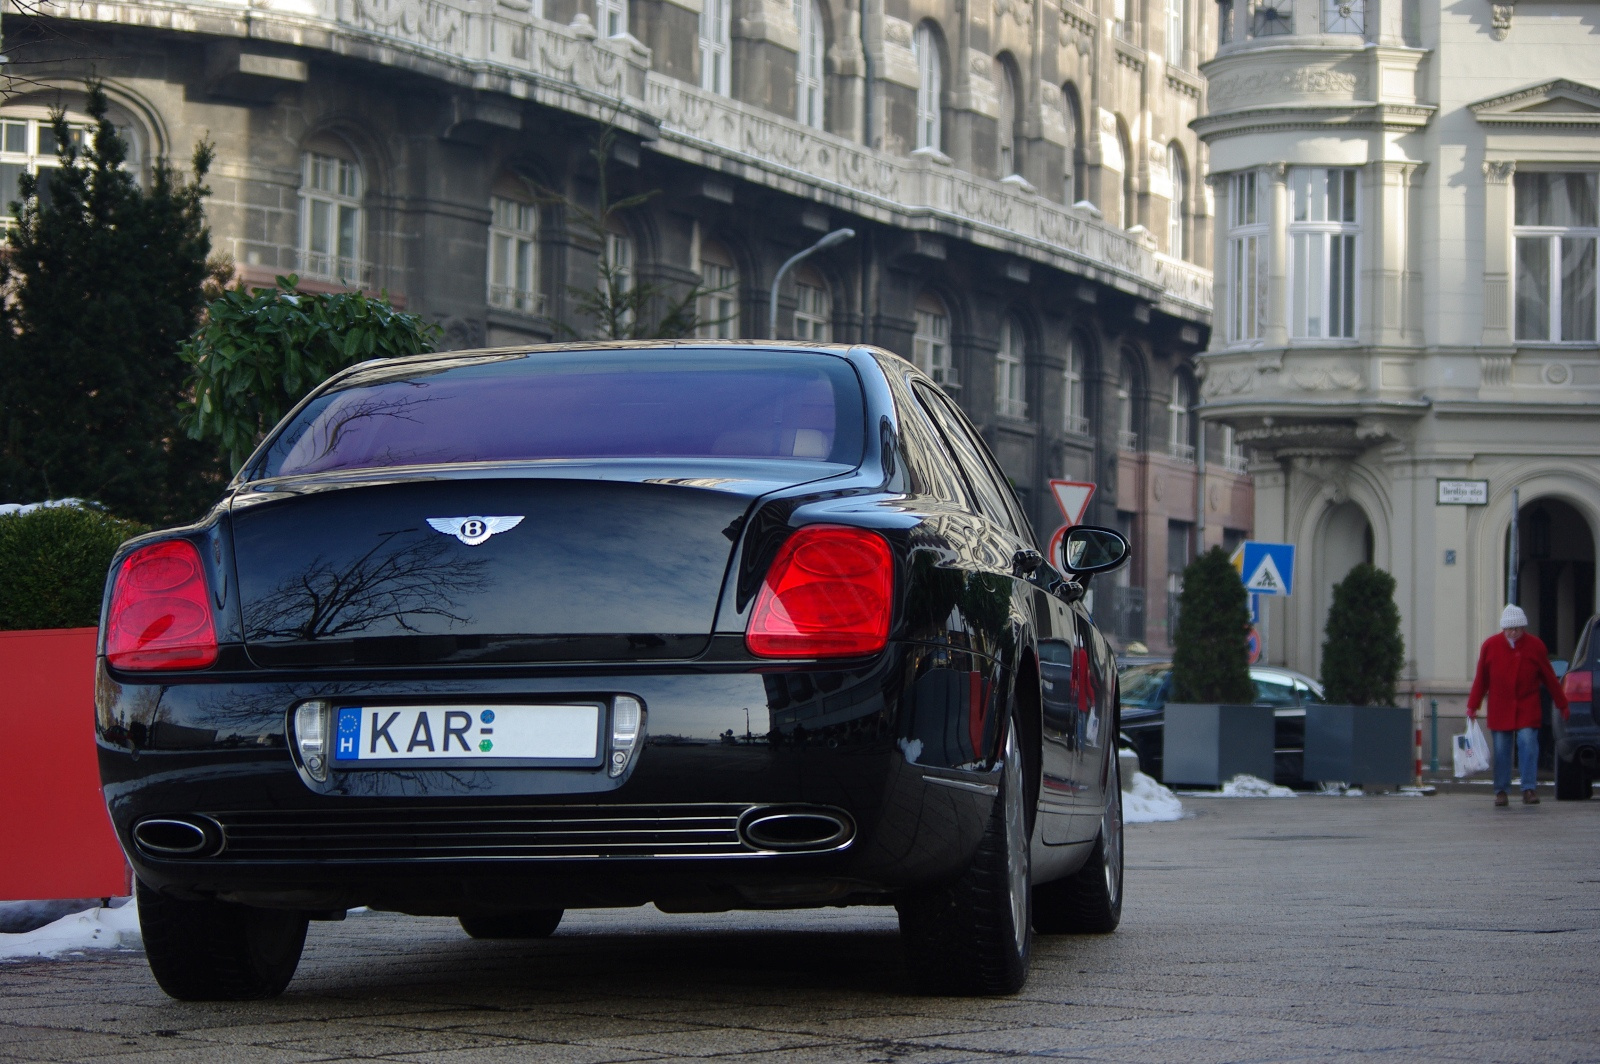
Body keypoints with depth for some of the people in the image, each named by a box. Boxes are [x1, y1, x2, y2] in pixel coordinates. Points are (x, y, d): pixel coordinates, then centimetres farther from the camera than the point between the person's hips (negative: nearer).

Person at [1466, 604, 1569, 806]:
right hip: (1500, 708, 1)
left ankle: (1529, 789, -7)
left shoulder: (1535, 646, -1)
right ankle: (1501, 791, 10)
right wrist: (1472, 705, 3)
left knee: (1528, 744, -11)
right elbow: (1481, 678, 5)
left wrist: (1562, 704, 10)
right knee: (1501, 750, 2)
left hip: (1527, 708, -1)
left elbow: (1549, 677, 6)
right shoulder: (1490, 646, -1)